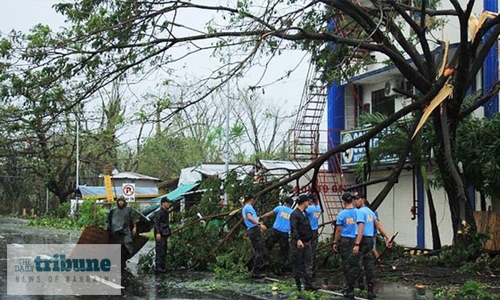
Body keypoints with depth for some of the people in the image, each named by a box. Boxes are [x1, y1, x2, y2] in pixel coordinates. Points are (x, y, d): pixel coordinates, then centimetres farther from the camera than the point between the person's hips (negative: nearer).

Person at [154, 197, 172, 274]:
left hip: (164, 235, 10)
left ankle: (162, 267, 21)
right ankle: (158, 268, -5)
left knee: (164, 251, 14)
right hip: (160, 235, -10)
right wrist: (158, 233, -27)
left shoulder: (165, 212, 15)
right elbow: (156, 223, -21)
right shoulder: (159, 212, -14)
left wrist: (169, 231, 23)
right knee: (160, 251, -9)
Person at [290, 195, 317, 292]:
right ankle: (298, 284, 12)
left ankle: (308, 284, 3)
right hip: (298, 243, -8)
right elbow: (293, 228, -24)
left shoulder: (304, 213, 15)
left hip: (307, 243, 8)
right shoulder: (294, 214, -13)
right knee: (298, 264, 2)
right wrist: (298, 240, -35)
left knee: (308, 263, 2)